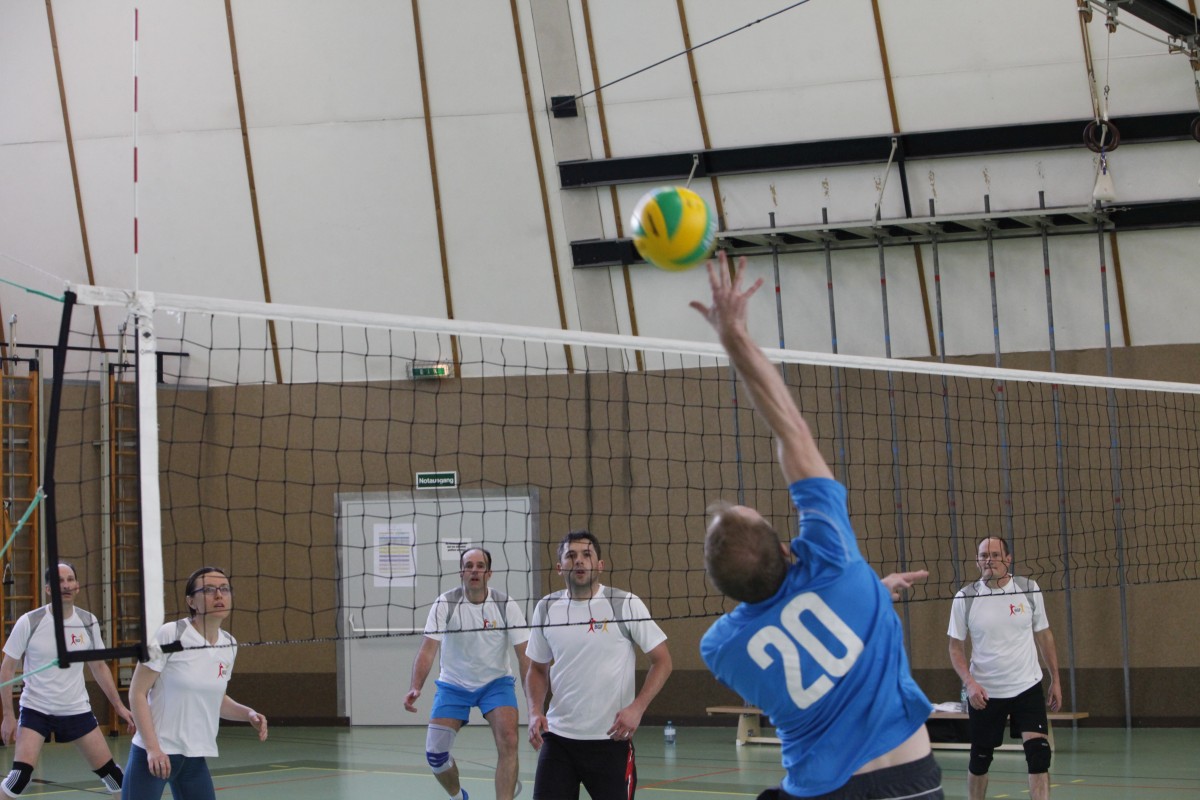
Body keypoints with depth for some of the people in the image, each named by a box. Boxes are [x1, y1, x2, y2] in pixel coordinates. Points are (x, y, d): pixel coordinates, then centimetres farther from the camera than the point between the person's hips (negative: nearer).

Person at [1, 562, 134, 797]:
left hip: (77, 710, 3)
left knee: (111, 773, 1)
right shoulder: (29, 623, -12)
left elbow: (99, 666, 12)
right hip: (35, 709, -3)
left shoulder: (88, 622, -2)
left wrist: (119, 705, 9)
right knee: (20, 775, -20)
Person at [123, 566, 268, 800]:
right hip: (154, 753, -6)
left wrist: (248, 714, 1)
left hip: (196, 759, 6)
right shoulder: (170, 635, -12)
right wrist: (152, 747, -19)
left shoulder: (229, 645, 6)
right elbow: (137, 693, -11)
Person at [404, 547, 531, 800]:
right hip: (453, 685, 1)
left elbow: (525, 656, -15)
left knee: (508, 742, -23)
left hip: (496, 682, -1)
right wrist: (415, 688, -38)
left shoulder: (506, 605, -15)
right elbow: (427, 649, -22)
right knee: (435, 754, -4)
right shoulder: (445, 604, -15)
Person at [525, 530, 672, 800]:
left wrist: (637, 708, -15)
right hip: (558, 736, 3)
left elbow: (662, 660, -3)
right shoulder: (546, 608, 5)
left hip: (611, 738, -3)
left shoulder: (625, 604, -6)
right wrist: (535, 712, -2)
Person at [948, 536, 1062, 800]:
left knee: (1038, 753, -13)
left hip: (1027, 688, 0)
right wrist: (969, 682, -15)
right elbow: (956, 647, 1)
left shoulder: (1029, 589, -3)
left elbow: (1043, 636, 9)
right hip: (984, 692, 0)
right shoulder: (965, 598, -6)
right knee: (980, 759, 9)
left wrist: (1055, 679, 9)